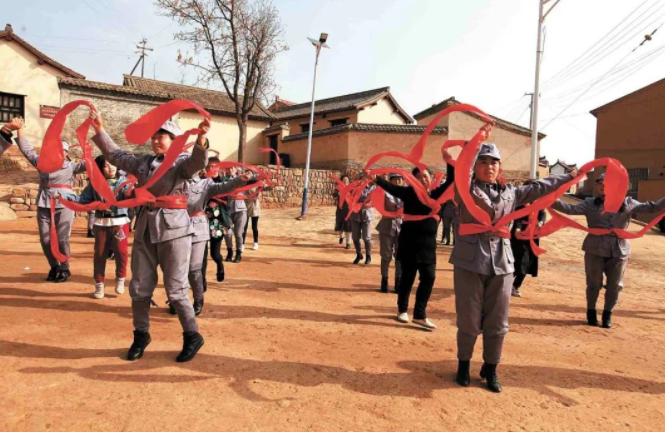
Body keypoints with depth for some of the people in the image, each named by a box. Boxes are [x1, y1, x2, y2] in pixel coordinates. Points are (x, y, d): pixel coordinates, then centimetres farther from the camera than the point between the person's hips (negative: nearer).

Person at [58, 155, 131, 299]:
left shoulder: (123, 181, -4)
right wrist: (63, 196, -6)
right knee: (100, 254, 9)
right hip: (101, 223, 2)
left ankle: (120, 279, 24)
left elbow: (128, 198, -19)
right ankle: (99, 284, 22)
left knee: (121, 252, 2)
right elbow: (82, 199, 4)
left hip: (120, 222, -2)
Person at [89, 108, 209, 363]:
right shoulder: (143, 162, 11)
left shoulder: (181, 162, -5)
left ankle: (192, 336, 17)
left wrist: (201, 138, -44)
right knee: (139, 288, 12)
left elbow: (198, 162, -26)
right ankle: (141, 335, 31)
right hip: (145, 229, 6)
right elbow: (116, 155, 22)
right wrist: (100, 130, 17)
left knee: (175, 289, -2)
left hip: (174, 230, -6)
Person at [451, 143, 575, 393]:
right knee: (469, 320, 4)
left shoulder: (510, 193, 13)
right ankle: (463, 364, 26)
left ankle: (490, 369, 28)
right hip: (470, 261, -3)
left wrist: (571, 176, 28)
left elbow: (539, 187, 23)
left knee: (497, 322, 9)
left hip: (501, 262, 4)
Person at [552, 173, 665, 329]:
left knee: (615, 285, 9)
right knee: (594, 283, 8)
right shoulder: (590, 204, 2)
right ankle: (591, 312, 26)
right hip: (595, 250, -2)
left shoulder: (627, 203, 7)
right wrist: (552, 201, -22)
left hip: (619, 251, 2)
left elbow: (651, 207, 7)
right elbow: (571, 209, -9)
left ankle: (607, 314, 26)